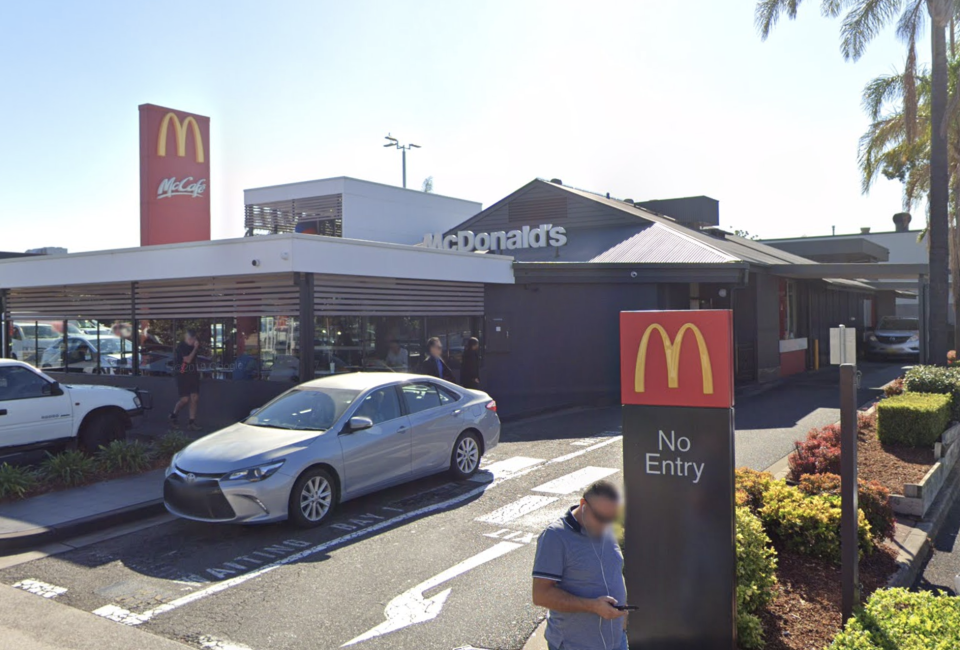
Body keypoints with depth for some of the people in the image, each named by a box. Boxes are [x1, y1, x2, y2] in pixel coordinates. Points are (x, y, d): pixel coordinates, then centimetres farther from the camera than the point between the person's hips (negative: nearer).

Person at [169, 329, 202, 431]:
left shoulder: (192, 346, 10)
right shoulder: (181, 346, -11)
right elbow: (187, 359, -21)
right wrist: (195, 348, -18)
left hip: (192, 374, 6)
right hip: (182, 374, -6)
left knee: (195, 398, -2)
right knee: (185, 399, -8)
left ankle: (192, 422, 3)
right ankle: (173, 416, 20)